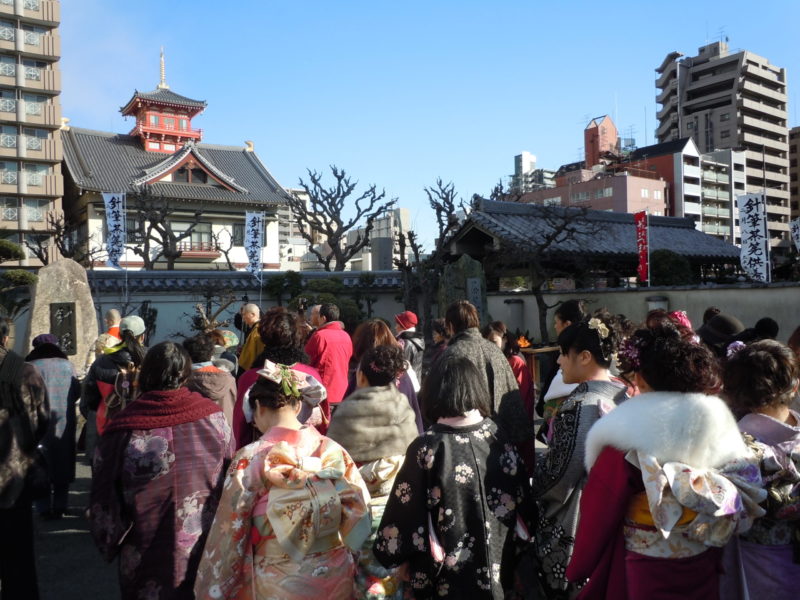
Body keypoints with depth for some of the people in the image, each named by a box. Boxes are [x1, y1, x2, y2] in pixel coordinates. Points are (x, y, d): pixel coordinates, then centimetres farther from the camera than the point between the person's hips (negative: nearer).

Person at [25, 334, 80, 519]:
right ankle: (60, 507, 16)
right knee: (62, 465, 13)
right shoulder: (67, 365, 0)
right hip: (64, 424, 2)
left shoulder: (31, 367, -7)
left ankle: (44, 508, 9)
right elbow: (77, 392, 2)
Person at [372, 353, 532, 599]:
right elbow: (522, 503, 2)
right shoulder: (500, 438, -8)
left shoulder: (426, 448, -22)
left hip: (448, 579, -4)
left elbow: (404, 515, -15)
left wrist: (397, 556, 2)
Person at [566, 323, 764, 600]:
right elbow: (746, 499, 3)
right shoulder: (719, 423, -7)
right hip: (703, 568, 5)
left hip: (643, 572, -4)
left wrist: (579, 568, -2)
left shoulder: (627, 434, -22)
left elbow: (598, 512, -16)